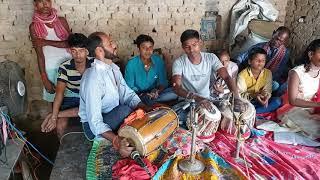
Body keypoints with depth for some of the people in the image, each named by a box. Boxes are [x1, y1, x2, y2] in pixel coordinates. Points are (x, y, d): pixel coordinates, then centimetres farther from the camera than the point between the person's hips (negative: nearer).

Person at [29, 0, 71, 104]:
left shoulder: (62, 20, 1)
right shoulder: (34, 26, -5)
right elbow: (39, 55, -8)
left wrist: (46, 42, -17)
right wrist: (45, 80, -12)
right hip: (50, 67, -1)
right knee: (54, 98, 8)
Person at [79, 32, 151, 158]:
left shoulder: (113, 68, -1)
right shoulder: (93, 78, -29)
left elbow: (127, 94, -4)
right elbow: (95, 122, -32)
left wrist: (146, 109, -21)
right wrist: (117, 141, -45)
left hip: (113, 115, 7)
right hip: (93, 125, -7)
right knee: (124, 110, -33)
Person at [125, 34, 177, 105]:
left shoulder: (158, 60, -2)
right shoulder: (131, 64, -10)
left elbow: (163, 82, 3)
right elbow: (129, 87, -7)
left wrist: (157, 91, -18)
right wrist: (141, 94, -25)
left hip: (154, 94, 4)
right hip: (138, 95, -3)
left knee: (175, 92, -22)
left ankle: (144, 99, -23)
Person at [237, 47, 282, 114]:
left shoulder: (268, 73, -1)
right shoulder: (242, 75, -14)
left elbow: (268, 90, -3)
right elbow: (240, 94, -17)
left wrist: (266, 96, -27)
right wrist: (254, 96, -34)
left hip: (260, 101, 5)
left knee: (277, 101, -22)